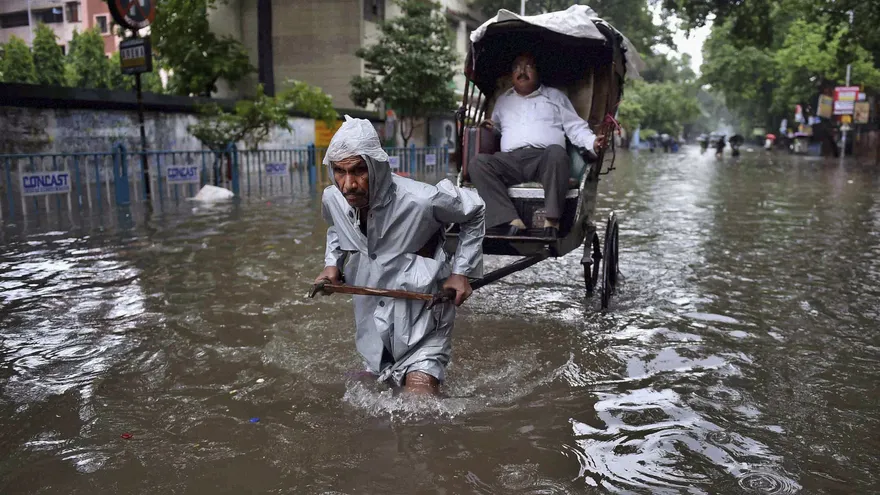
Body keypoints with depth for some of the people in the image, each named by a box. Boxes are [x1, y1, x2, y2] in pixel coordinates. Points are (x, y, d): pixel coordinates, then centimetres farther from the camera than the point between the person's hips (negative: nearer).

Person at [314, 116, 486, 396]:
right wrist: (333, 263, -1)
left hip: (422, 310, -5)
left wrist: (462, 271, -11)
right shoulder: (332, 199, -12)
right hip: (372, 310, 6)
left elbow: (475, 212, -9)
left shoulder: (419, 201, -29)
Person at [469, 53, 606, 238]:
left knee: (556, 151, -38)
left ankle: (551, 219, -39)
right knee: (479, 162, -28)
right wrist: (490, 127, 14)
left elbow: (575, 127, 18)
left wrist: (592, 142, -2)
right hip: (511, 159, 2)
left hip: (545, 158, -2)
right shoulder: (503, 100, 34)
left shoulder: (555, 96, 26)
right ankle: (513, 221, -39)